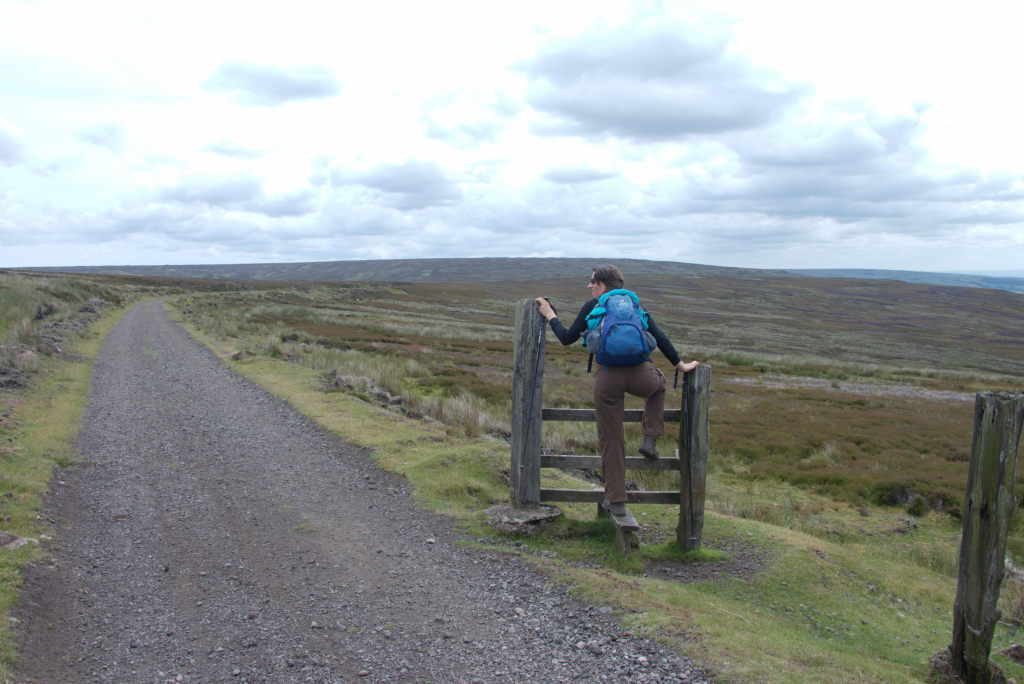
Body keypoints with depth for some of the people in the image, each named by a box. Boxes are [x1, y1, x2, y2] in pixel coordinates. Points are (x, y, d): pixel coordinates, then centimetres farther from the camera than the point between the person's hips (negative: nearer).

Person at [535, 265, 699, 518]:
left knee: (611, 440, 10)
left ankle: (616, 501, 15)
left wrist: (549, 315, 24)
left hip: (608, 378, -2)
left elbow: (567, 338, 12)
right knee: (659, 384, 38)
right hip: (640, 376, 2)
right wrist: (680, 365, 25)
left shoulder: (592, 307, 10)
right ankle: (650, 439, 25)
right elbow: (659, 337, 18)